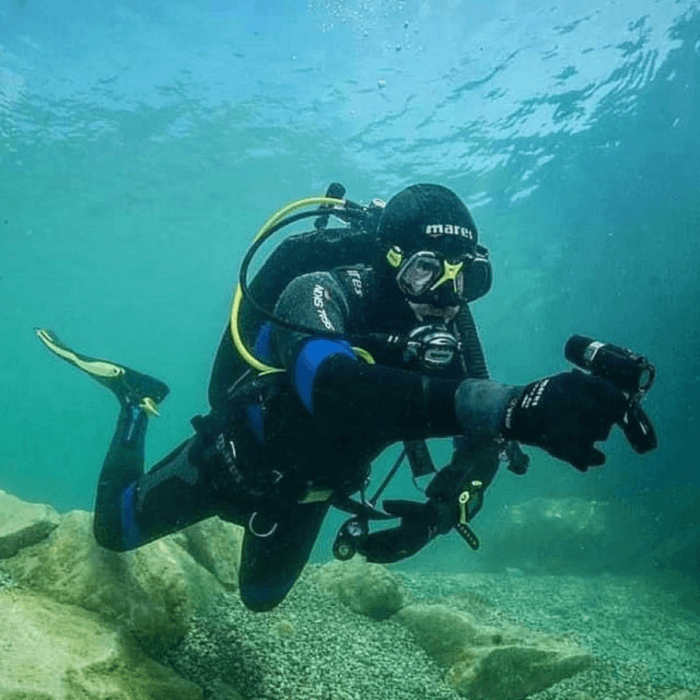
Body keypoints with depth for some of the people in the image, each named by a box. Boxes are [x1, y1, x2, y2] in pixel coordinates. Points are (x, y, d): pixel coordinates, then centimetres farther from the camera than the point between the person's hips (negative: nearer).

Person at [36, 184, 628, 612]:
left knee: (261, 598, 27)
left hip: (306, 489, 5)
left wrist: (442, 509, -42)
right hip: (238, 460, -4)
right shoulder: (323, 295, -41)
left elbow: (484, 435, -20)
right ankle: (139, 404, 37)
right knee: (116, 531, 16)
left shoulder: (450, 328, -23)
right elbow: (333, 386, -63)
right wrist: (513, 406, -75)